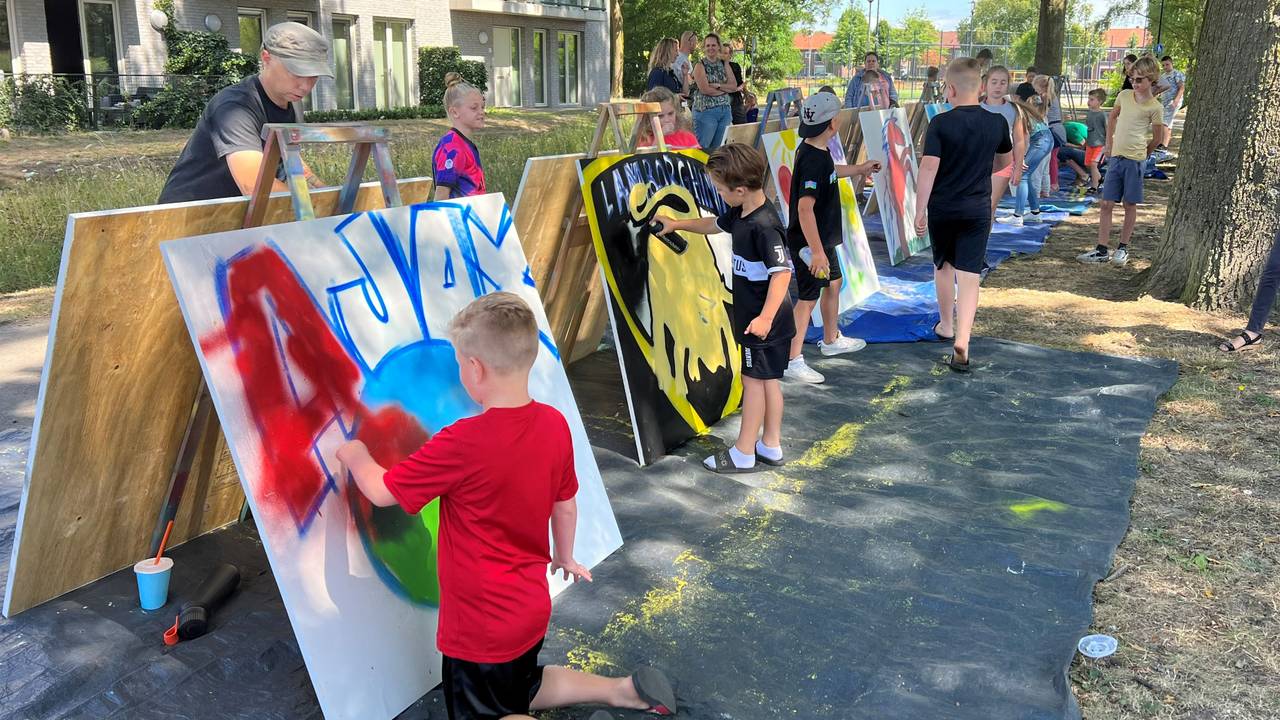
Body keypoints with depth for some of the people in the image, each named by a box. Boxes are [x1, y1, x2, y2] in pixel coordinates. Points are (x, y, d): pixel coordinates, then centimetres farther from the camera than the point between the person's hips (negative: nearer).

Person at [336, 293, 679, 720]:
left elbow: (382, 491, -15)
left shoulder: (462, 443, -28)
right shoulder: (555, 425, -9)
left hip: (481, 627, -7)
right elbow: (565, 506, 5)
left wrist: (357, 457, 6)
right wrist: (564, 557, 23)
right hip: (532, 608, 7)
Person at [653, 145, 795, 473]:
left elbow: (782, 272, -30)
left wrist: (766, 317, -36)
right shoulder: (741, 214, 5)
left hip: (763, 321, -9)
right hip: (754, 314, 9)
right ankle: (771, 446, 27)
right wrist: (677, 223, 31)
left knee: (753, 380, 1)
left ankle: (743, 453, 13)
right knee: (768, 379, 15)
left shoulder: (764, 225, -26)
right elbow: (715, 224, 26)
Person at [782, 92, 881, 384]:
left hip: (822, 238, 10)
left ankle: (831, 340, 42)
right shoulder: (813, 160, -27)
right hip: (809, 243, -10)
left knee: (833, 283, 23)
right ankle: (792, 361, 6)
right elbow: (804, 208, -32)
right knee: (808, 298, -3)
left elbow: (829, 172, 29)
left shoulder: (816, 151, 5)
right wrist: (816, 250, -32)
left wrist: (859, 169, 42)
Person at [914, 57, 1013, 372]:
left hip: (942, 207, -1)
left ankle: (946, 326, 37)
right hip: (977, 209, 1)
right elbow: (1005, 159, 17)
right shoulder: (997, 123, -1)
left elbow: (928, 168, -19)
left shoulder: (940, 124, -13)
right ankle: (961, 343, -14)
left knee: (943, 266, 20)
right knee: (969, 275, -1)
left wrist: (919, 210, -13)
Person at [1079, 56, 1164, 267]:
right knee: (1106, 204, 2)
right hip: (1115, 157, 5)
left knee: (1130, 204, 5)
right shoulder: (1124, 95, 6)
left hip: (1135, 160, -4)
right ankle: (1102, 250, 4)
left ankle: (1123, 248, 16)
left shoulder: (1155, 108, -7)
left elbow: (1156, 138, 2)